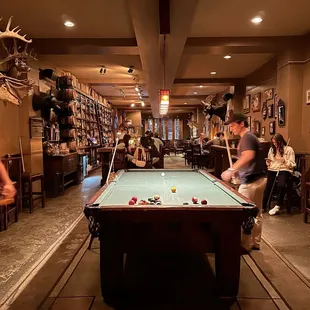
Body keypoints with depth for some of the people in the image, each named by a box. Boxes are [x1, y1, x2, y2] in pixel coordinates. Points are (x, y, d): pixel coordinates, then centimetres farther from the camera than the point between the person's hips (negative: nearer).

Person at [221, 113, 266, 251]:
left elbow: (248, 156, -33)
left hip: (251, 181, -10)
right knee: (256, 213, 16)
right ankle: (255, 243, 27)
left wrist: (231, 170, -36)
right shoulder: (250, 137, 17)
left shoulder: (247, 137, -14)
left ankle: (245, 245, 10)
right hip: (259, 179, 11)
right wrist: (236, 171, 18)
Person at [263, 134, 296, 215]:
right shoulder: (272, 149, 19)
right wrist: (268, 162, 3)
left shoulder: (289, 149, 3)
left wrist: (284, 161, -18)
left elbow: (292, 165, -1)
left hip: (284, 170, -3)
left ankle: (278, 206, -17)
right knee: (266, 184, -26)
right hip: (272, 169, 3)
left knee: (280, 185, -32)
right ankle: (263, 205, -22)